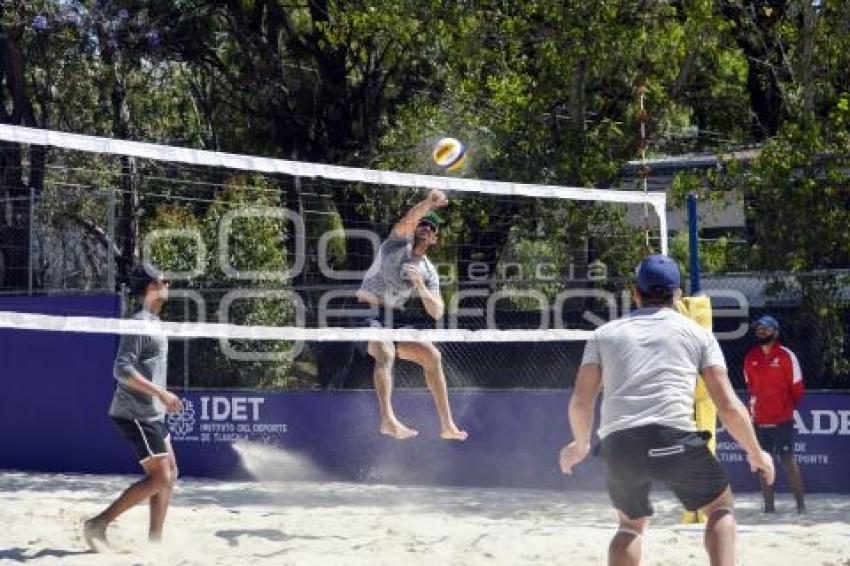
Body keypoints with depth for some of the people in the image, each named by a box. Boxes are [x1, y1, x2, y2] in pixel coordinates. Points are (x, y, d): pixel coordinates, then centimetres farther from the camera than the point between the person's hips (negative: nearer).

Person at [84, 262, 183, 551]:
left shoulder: (152, 322, 14)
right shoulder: (140, 324, -16)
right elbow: (122, 370, -24)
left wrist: (163, 397, 24)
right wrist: (161, 393, -26)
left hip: (151, 414, 10)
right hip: (135, 415, -10)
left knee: (170, 474, 11)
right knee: (159, 479, -11)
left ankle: (155, 539, 14)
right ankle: (98, 524, -8)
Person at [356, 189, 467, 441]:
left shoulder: (429, 272, 11)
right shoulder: (398, 243, -2)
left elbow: (437, 313, 1)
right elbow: (406, 221, -26)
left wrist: (420, 286, -16)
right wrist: (428, 203, -44)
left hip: (394, 321, 7)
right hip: (368, 311, -7)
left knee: (432, 356, 3)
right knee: (386, 354, -31)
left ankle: (447, 425, 11)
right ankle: (388, 420, -49)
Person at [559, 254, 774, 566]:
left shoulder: (604, 333, 20)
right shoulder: (697, 333, 15)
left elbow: (580, 402, 14)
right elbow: (728, 405, 9)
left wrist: (580, 445, 33)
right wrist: (756, 453, 22)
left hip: (617, 445, 2)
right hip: (675, 440, -2)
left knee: (631, 523, 27)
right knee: (720, 507, 22)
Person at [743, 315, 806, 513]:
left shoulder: (786, 355, -5)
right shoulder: (750, 357, 8)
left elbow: (797, 387, 0)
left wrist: (789, 407, 6)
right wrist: (753, 409, 12)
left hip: (782, 420, -5)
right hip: (759, 420, 5)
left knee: (788, 461, -7)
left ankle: (800, 504, -2)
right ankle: (769, 506, 12)